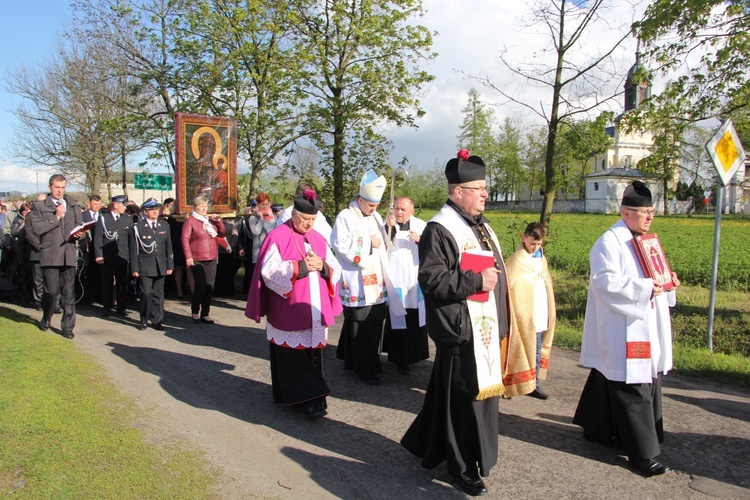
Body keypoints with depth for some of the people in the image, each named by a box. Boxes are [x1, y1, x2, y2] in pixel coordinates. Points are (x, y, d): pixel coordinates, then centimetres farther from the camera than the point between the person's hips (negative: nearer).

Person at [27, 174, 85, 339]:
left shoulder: (73, 205, 15)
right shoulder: (39, 206, 4)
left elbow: (79, 225, 17)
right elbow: (37, 228, -8)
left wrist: (79, 233, -4)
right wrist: (56, 217, -11)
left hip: (69, 254, 3)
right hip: (50, 255, -3)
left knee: (69, 293, 2)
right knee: (52, 292, -3)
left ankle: (67, 327, 9)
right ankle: (46, 319, 24)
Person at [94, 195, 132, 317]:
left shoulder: (128, 220, 9)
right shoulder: (103, 218, 2)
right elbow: (98, 237, -2)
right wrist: (98, 255, -9)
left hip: (123, 257, 2)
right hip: (107, 256, -2)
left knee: (122, 284, 6)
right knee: (107, 283, 6)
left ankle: (122, 308, 15)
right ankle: (106, 308, 16)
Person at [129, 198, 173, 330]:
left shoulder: (165, 226, 11)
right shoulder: (137, 227, -1)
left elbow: (168, 247, 11)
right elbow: (133, 249, -2)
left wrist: (170, 265, 7)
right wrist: (134, 268, -5)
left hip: (160, 267, 3)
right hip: (144, 267, -3)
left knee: (158, 294, 7)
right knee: (146, 294, -3)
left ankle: (157, 321, 15)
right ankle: (144, 320, 12)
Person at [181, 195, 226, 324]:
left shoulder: (211, 221, 14)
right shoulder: (190, 221, -2)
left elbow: (222, 234, 14)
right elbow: (185, 238, -9)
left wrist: (219, 221, -1)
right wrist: (188, 256, -17)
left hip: (211, 260, 5)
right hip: (197, 260, -5)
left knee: (209, 287, 5)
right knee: (200, 287, -8)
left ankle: (205, 314, 16)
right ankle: (195, 312, 13)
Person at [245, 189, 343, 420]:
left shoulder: (318, 239, 12)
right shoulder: (277, 237, -6)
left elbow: (335, 269, 10)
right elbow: (269, 271, -15)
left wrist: (322, 266, -12)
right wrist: (301, 267, -18)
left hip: (315, 311, 6)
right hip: (289, 313, -5)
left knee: (312, 355, 9)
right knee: (293, 358, -2)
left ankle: (310, 398, 20)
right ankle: (306, 401, 5)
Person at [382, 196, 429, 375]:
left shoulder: (421, 225, 6)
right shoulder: (387, 224, 0)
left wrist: (420, 240, -15)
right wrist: (389, 228, -22)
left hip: (416, 281, 3)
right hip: (395, 281, -2)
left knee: (416, 319, 10)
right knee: (398, 320, -3)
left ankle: (413, 353, 29)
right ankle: (401, 359, 6)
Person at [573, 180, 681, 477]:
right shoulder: (609, 242, -13)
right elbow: (605, 281, -22)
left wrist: (666, 281, 5)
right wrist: (645, 288, -25)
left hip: (647, 330, 10)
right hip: (623, 333, -10)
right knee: (632, 389, -5)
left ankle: (597, 429, 32)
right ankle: (642, 454, 4)